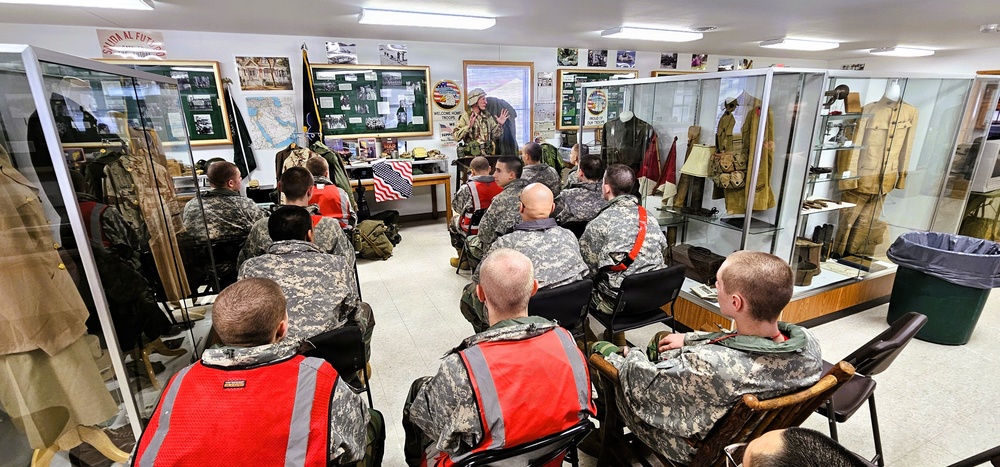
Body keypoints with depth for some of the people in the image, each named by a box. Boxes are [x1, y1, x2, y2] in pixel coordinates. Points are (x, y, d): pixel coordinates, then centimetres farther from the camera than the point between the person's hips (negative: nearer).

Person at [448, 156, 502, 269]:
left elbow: (455, 206, -3)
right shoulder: (500, 185, -10)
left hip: (474, 231, -4)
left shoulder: (467, 188, -20)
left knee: (453, 222, 27)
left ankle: (464, 259, 32)